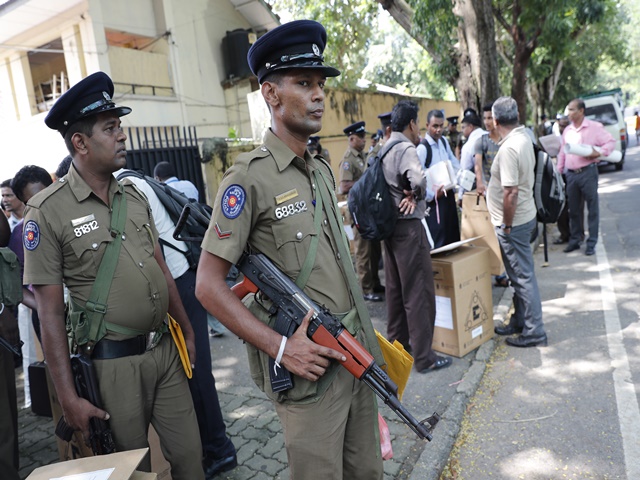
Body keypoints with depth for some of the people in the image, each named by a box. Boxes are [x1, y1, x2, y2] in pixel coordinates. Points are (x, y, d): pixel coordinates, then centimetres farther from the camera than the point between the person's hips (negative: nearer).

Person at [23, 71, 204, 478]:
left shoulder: (135, 196, 6)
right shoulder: (48, 210, -11)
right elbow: (51, 312, -10)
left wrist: (188, 331, 14)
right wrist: (69, 398, -10)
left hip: (166, 350, 5)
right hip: (112, 364, -5)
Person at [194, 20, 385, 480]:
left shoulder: (322, 169, 9)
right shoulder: (250, 176, -14)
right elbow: (209, 286, -14)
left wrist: (367, 337, 13)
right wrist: (280, 346, -19)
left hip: (357, 358, 7)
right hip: (307, 368, -7)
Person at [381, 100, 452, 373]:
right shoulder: (406, 149, -16)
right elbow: (418, 179, -35)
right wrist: (416, 195, -15)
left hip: (389, 225, 10)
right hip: (409, 226, -9)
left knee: (395, 288, 17)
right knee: (419, 292, -2)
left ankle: (397, 343, 30)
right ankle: (423, 357, 7)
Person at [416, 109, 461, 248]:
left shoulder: (444, 141, 7)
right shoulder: (422, 148, -18)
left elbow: (454, 164, 17)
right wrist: (432, 196, -22)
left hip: (449, 195, 8)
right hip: (435, 199, -8)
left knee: (453, 235, 16)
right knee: (439, 241, -5)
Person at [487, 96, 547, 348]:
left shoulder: (509, 149, -24)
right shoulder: (524, 137, 7)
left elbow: (511, 192, -26)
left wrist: (507, 225, -17)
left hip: (514, 221, -10)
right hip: (525, 214, 10)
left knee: (523, 276, 0)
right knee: (519, 273, 19)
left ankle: (534, 332, 11)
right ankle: (519, 322, 32)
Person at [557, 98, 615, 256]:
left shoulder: (594, 127, -2)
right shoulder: (567, 130, 13)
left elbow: (610, 142, -2)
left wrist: (599, 152, -18)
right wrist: (559, 171, 11)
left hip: (588, 172, -5)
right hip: (571, 174, 5)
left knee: (592, 209, 0)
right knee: (573, 209, 11)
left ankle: (591, 243, 6)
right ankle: (574, 240, 21)